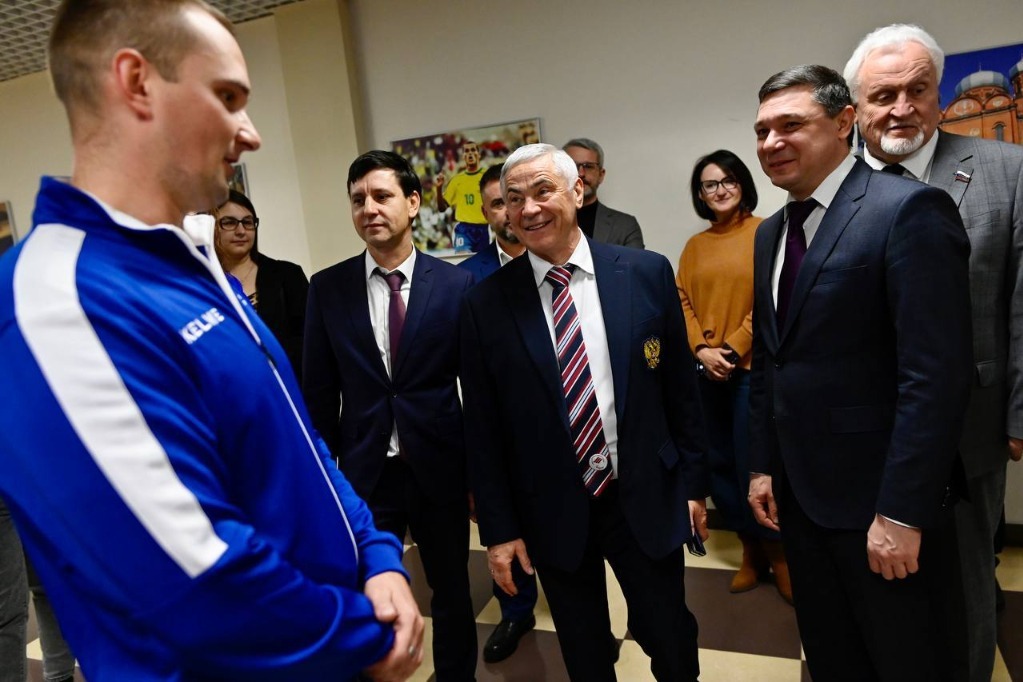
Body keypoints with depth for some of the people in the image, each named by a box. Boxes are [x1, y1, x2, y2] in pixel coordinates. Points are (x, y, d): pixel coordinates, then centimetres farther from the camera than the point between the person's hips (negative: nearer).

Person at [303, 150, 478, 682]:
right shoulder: (327, 287, -2)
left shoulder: (456, 284, -6)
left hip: (439, 469, 0)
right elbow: (319, 391, 2)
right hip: (363, 473, 0)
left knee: (452, 592, 19)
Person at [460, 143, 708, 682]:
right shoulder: (486, 304, -8)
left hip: (646, 500, 1)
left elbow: (680, 387, 2)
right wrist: (498, 528, -2)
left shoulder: (648, 273, -5)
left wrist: (694, 482, 5)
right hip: (552, 514, 0)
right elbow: (482, 427, -3)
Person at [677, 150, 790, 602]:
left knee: (753, 463, -2)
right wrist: (701, 349, -7)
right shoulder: (694, 246, 12)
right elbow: (683, 301, 8)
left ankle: (778, 553, 21)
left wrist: (733, 348, -13)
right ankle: (751, 550, 27)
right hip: (706, 371, 5)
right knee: (718, 462, 9)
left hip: (751, 367, -4)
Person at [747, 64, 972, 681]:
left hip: (880, 500, -6)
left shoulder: (909, 209, -15)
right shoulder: (771, 234, 9)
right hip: (799, 493, 7)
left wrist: (902, 511, -21)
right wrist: (763, 465, 12)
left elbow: (937, 375, -21)